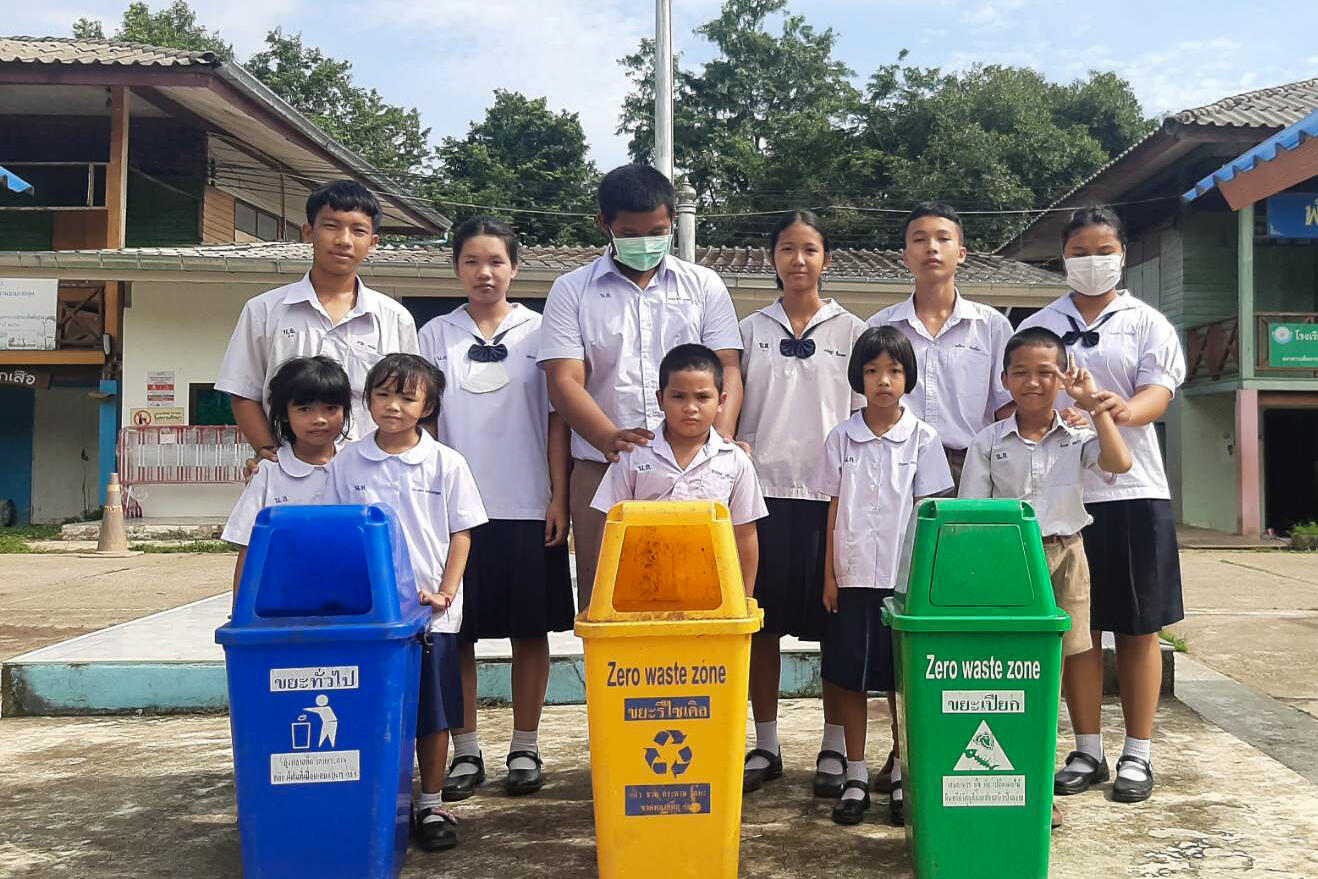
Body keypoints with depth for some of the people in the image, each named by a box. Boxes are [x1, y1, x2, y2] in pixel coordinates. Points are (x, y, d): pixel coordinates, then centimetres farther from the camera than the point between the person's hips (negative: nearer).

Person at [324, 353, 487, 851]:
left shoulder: (446, 464, 0)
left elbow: (461, 534, 2)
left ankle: (432, 805, 22)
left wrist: (446, 593, -7)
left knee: (433, 712, 7)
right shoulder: (348, 463, 3)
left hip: (430, 613, 0)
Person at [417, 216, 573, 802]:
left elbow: (556, 419, 4)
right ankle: (465, 753, 17)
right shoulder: (436, 335, 8)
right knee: (456, 633, 4)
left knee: (530, 631, 5)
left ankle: (524, 750, 18)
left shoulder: (540, 332, 5)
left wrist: (559, 498, -3)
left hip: (529, 509, -1)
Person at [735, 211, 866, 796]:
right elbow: (729, 411, 11)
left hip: (830, 492, -1)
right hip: (763, 490, 1)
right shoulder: (750, 331, 10)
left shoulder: (851, 332, 7)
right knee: (762, 622, 5)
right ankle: (766, 745, 17)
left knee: (834, 622, 2)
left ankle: (834, 749, 14)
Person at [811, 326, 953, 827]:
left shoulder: (922, 439, 0)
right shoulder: (841, 438, 4)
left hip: (903, 577, -2)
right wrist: (829, 575, 2)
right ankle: (855, 777, 18)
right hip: (852, 577, 2)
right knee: (848, 677, 6)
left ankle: (903, 776, 17)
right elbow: (834, 510, 5)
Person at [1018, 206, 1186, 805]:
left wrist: (1125, 410, -31)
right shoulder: (1038, 326, 11)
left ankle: (1138, 755, 16)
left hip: (1133, 490, -1)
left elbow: (1159, 391, -8)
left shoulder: (1148, 323, 6)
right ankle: (1088, 752, 18)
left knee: (1138, 628, 4)